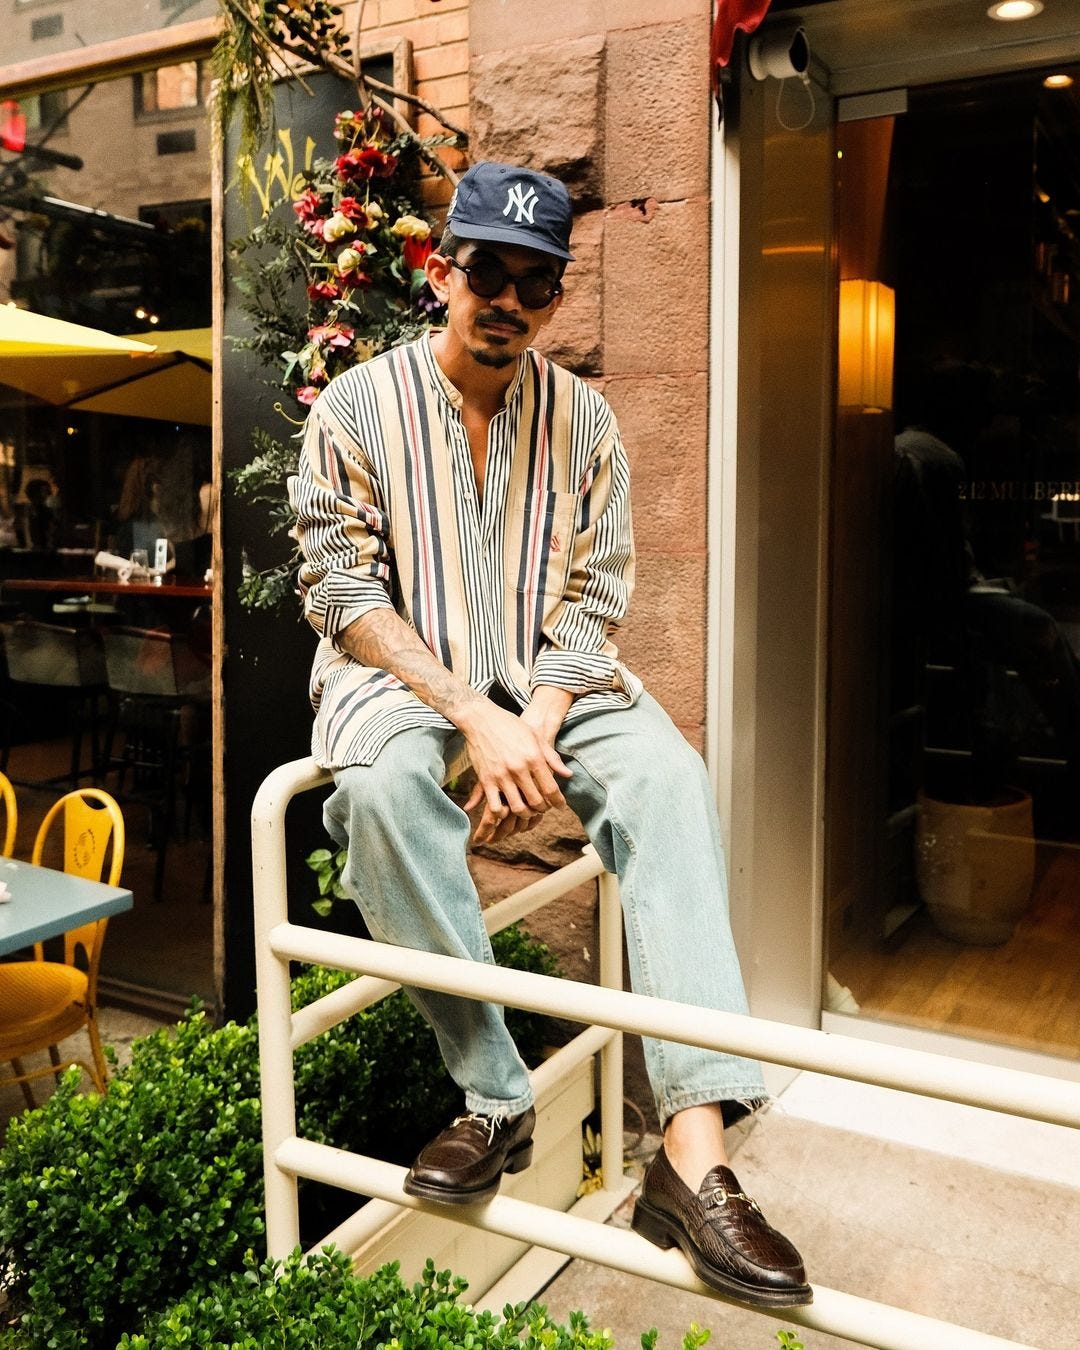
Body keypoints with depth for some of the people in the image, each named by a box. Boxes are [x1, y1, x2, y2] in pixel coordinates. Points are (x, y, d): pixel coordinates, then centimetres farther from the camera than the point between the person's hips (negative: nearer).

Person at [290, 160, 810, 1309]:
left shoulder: (581, 416, 7)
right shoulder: (359, 406, -1)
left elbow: (594, 592, 2)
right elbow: (344, 590, -8)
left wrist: (536, 729, -17)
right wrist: (475, 718, -21)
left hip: (548, 677, 2)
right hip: (402, 669, -2)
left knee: (666, 774, -27)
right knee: (380, 782, -36)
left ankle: (693, 1155, -31)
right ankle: (496, 1098, -22)